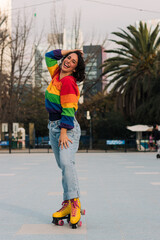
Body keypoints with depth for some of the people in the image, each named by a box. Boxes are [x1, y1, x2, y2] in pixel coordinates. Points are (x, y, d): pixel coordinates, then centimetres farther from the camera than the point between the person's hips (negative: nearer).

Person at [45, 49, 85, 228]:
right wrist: (68, 51, 16)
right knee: (63, 165, 4)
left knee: (66, 162, -23)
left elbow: (68, 109, -18)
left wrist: (63, 133, -22)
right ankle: (67, 205, 4)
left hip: (67, 127, -8)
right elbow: (49, 56, 26)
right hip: (53, 126, 8)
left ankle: (75, 203, -24)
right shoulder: (57, 75, 10)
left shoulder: (68, 81, -13)